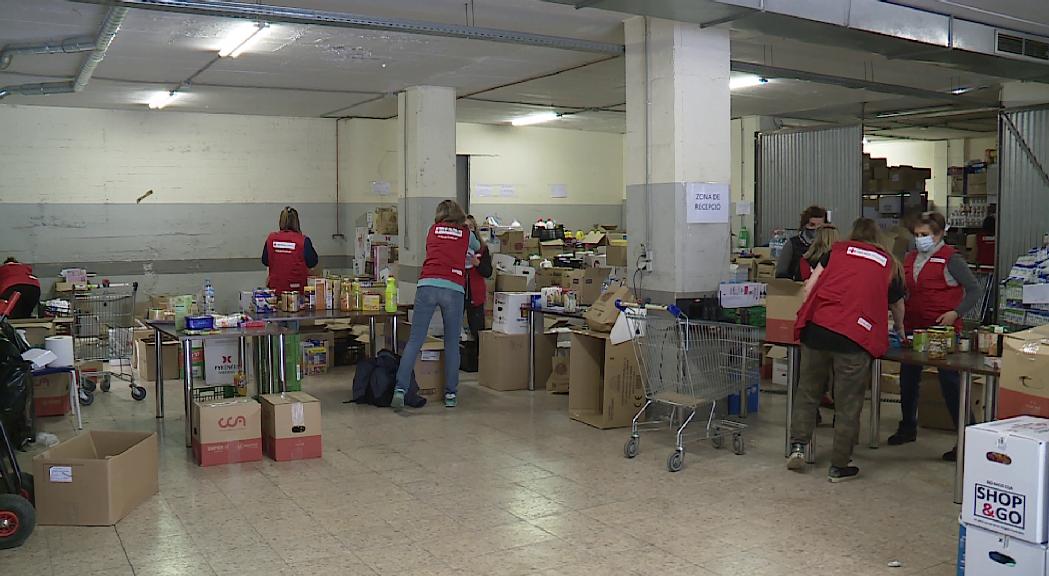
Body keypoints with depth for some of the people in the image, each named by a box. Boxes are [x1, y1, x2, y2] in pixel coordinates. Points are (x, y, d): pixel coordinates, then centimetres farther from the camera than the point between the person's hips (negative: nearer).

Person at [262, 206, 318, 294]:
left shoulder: (271, 238, 0)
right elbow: (312, 263, -1)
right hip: (297, 287, -3)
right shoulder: (303, 241, -11)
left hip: (275, 287, 3)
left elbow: (265, 261, 9)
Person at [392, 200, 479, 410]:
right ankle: (451, 394, 12)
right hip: (454, 288, 0)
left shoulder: (433, 230, 20)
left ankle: (400, 389, -10)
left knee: (414, 340, -1)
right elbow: (478, 247, 40)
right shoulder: (466, 233, 18)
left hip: (427, 284, 1)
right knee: (452, 344, 9)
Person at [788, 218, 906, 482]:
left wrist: (807, 316, 18)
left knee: (808, 391, 18)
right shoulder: (887, 262, 21)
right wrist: (899, 330, 52)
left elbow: (813, 283, 6)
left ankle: (798, 445, 13)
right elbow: (897, 305, 34)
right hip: (855, 336, -1)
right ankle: (839, 466, 14)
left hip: (817, 325, 1)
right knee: (848, 404, 7)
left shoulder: (838, 250, 18)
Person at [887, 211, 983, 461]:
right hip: (914, 327, 7)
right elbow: (903, 292, 20)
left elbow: (975, 290, -8)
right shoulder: (910, 258, 11)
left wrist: (955, 313, -18)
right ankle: (908, 428, 31)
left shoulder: (950, 259, -8)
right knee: (908, 378, 14)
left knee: (950, 382, -5)